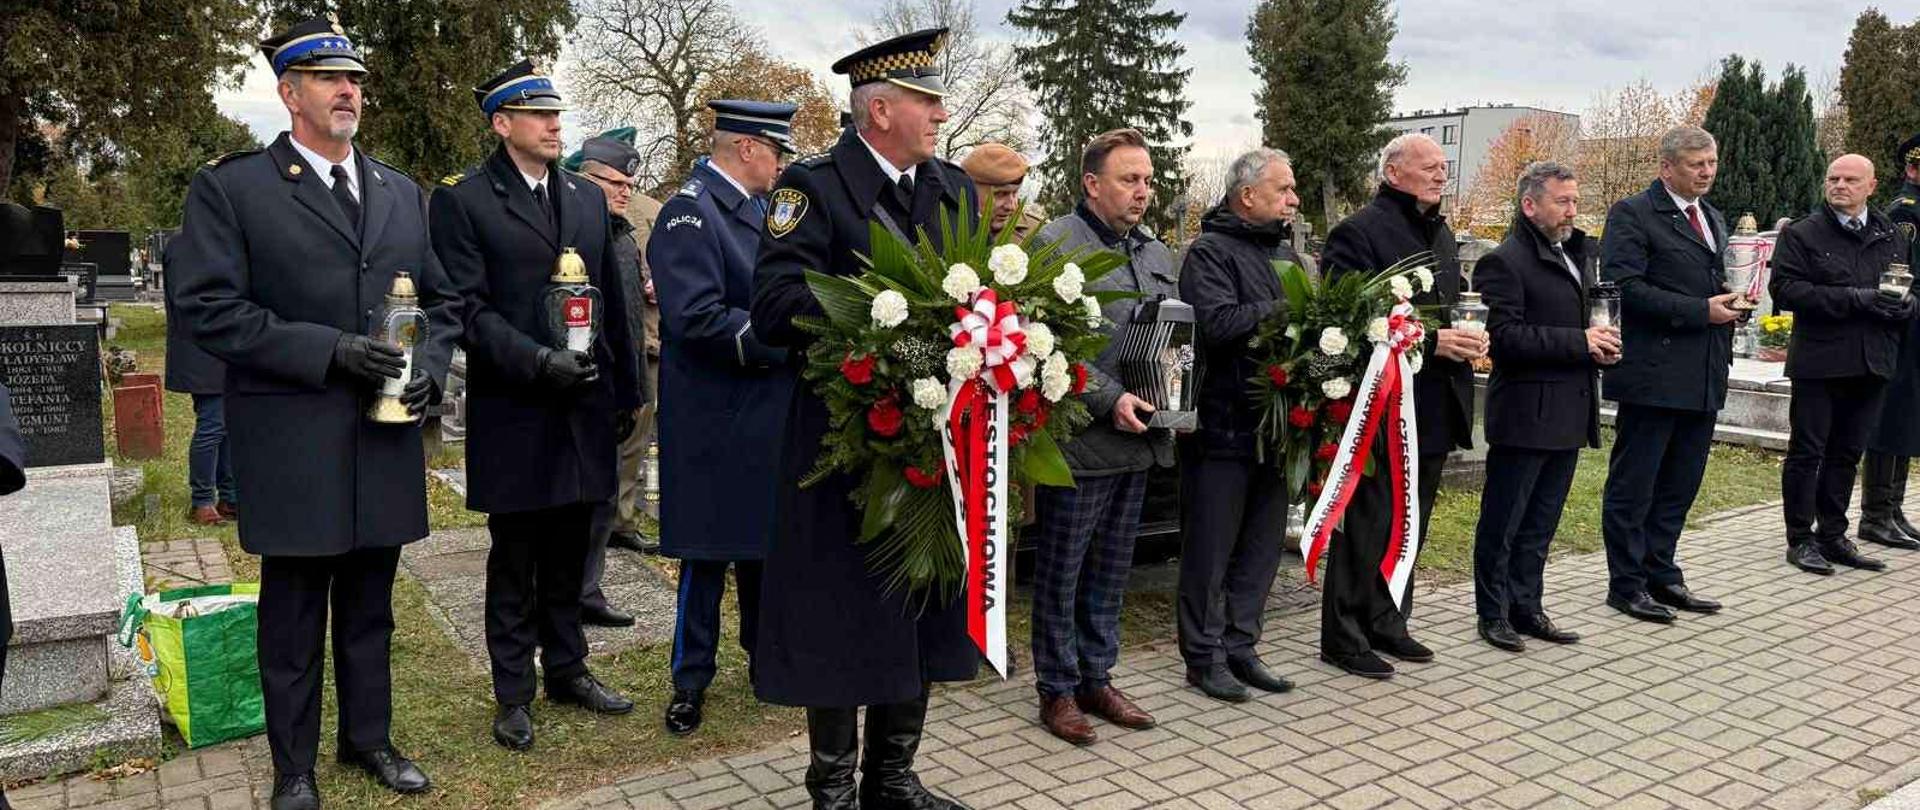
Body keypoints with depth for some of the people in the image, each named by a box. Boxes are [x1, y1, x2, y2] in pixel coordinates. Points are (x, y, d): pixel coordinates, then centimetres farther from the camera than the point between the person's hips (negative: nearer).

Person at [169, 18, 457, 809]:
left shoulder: (403, 193, 11)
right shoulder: (230, 187, -3)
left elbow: (442, 300, 15)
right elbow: (207, 307, -11)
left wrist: (430, 366, -4)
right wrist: (328, 350, -18)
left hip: (386, 438, 4)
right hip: (292, 445, -4)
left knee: (369, 607, 16)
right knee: (293, 615, 9)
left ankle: (369, 736, 32)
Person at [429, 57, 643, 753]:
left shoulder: (587, 197, 12)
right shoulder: (463, 201, -4)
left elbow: (612, 299, 14)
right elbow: (471, 308, -10)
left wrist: (627, 390, 13)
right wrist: (539, 361, -21)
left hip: (584, 407, 5)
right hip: (513, 413, -4)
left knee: (568, 552, 14)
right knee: (514, 558, 8)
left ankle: (566, 669, 29)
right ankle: (513, 692, 20)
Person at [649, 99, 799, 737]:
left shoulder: (761, 208, 12)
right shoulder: (689, 211, -14)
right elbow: (697, 317, -24)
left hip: (770, 409, 8)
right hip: (717, 417, -8)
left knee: (767, 541, 17)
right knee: (708, 551, 3)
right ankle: (690, 682, 19)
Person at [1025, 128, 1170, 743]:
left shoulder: (1155, 252, 16)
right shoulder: (1055, 244, -9)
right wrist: (1109, 399, -21)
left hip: (1139, 440, 7)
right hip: (1079, 440, -7)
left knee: (1111, 570, 16)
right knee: (1061, 572, 5)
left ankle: (1096, 678, 29)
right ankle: (1057, 689, 18)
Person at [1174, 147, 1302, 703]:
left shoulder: (1287, 252, 18)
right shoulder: (1210, 252, -9)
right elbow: (1217, 323, -25)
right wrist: (1287, 308, -18)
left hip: (1275, 424, 8)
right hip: (1223, 427, -8)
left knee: (1263, 543, 14)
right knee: (1211, 549, 2)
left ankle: (1240, 647, 26)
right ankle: (1204, 657, 13)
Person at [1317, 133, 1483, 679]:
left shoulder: (1441, 233, 17)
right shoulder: (1359, 232, -12)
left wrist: (1466, 338, 4)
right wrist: (1430, 341, -22)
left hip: (1434, 409, 9)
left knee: (1409, 526, 16)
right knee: (1366, 526, -2)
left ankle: (1387, 624, 29)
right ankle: (1343, 638, 9)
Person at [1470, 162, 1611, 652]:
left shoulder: (1574, 255, 18)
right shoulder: (1505, 262, -11)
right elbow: (1504, 335, -20)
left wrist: (1601, 344, 6)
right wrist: (1579, 342, -18)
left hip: (1569, 414, 9)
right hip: (1524, 414, -9)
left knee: (1541, 521, 15)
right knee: (1502, 521, 2)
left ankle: (1525, 606, 25)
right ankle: (1493, 613, 12)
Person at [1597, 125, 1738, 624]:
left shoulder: (1713, 218, 19)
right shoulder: (1633, 214, -7)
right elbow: (1625, 286, -17)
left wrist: (1731, 305, 4)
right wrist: (1700, 311, -18)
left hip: (1703, 376, 8)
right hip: (1653, 372, -8)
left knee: (1680, 484, 14)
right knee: (1633, 484, 1)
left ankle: (1661, 575, 25)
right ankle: (1626, 584, 9)